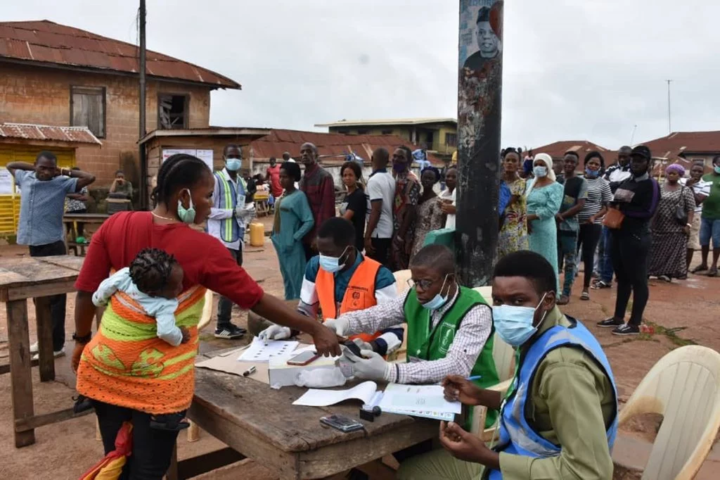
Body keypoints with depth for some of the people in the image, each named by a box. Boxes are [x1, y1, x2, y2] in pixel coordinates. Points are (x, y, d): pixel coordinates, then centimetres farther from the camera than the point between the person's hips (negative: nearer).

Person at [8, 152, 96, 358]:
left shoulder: (62, 183, -8)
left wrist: (64, 172, -8)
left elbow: (90, 178, -15)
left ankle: (55, 345, 3)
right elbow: (10, 165, 26)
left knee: (54, 297, -2)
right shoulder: (25, 178, 7)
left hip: (52, 246, -6)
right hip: (33, 245, 6)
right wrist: (33, 167, 12)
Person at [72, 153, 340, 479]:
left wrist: (82, 340, 16)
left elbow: (86, 292, -1)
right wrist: (314, 329, -3)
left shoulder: (116, 225, -7)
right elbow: (257, 300, -12)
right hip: (159, 379, -4)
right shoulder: (204, 249, -18)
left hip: (106, 366, 5)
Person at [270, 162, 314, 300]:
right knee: (287, 278, 18)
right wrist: (274, 235, 9)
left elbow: (309, 221, -17)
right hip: (281, 243, 9)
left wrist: (294, 238, -18)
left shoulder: (299, 196, -13)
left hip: (291, 245, -8)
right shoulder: (283, 196, 11)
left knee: (297, 279, -1)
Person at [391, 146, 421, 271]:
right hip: (393, 230, 8)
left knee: (401, 268, -2)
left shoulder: (411, 181, -14)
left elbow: (411, 210, -19)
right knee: (393, 265, 14)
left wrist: (401, 235, -20)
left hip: (403, 233, -8)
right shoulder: (395, 178, 13)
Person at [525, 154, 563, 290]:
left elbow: (551, 210, -15)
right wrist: (525, 220, -13)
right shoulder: (529, 184, 13)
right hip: (526, 228, 5)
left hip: (544, 229, -5)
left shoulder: (555, 187, -4)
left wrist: (529, 217, -20)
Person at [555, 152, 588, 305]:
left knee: (570, 261, 2)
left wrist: (562, 216, -15)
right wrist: (555, 214, -10)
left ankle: (566, 293, 6)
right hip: (554, 226, 4)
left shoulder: (581, 182, -2)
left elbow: (580, 205, -9)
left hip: (570, 227, -4)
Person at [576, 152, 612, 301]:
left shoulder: (603, 183, 1)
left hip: (593, 225, -1)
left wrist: (595, 217, -15)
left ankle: (586, 288, 17)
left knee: (588, 256, 6)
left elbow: (607, 206, 2)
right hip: (575, 223, 1)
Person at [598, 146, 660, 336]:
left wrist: (623, 209, -11)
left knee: (638, 281, -2)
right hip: (618, 235, 9)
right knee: (622, 278, 15)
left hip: (636, 238, -8)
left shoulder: (651, 185, -7)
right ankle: (618, 317, 25)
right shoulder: (625, 182, 17)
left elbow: (648, 212, -16)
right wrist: (614, 207, -1)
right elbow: (615, 204, 21)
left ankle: (634, 323, 2)